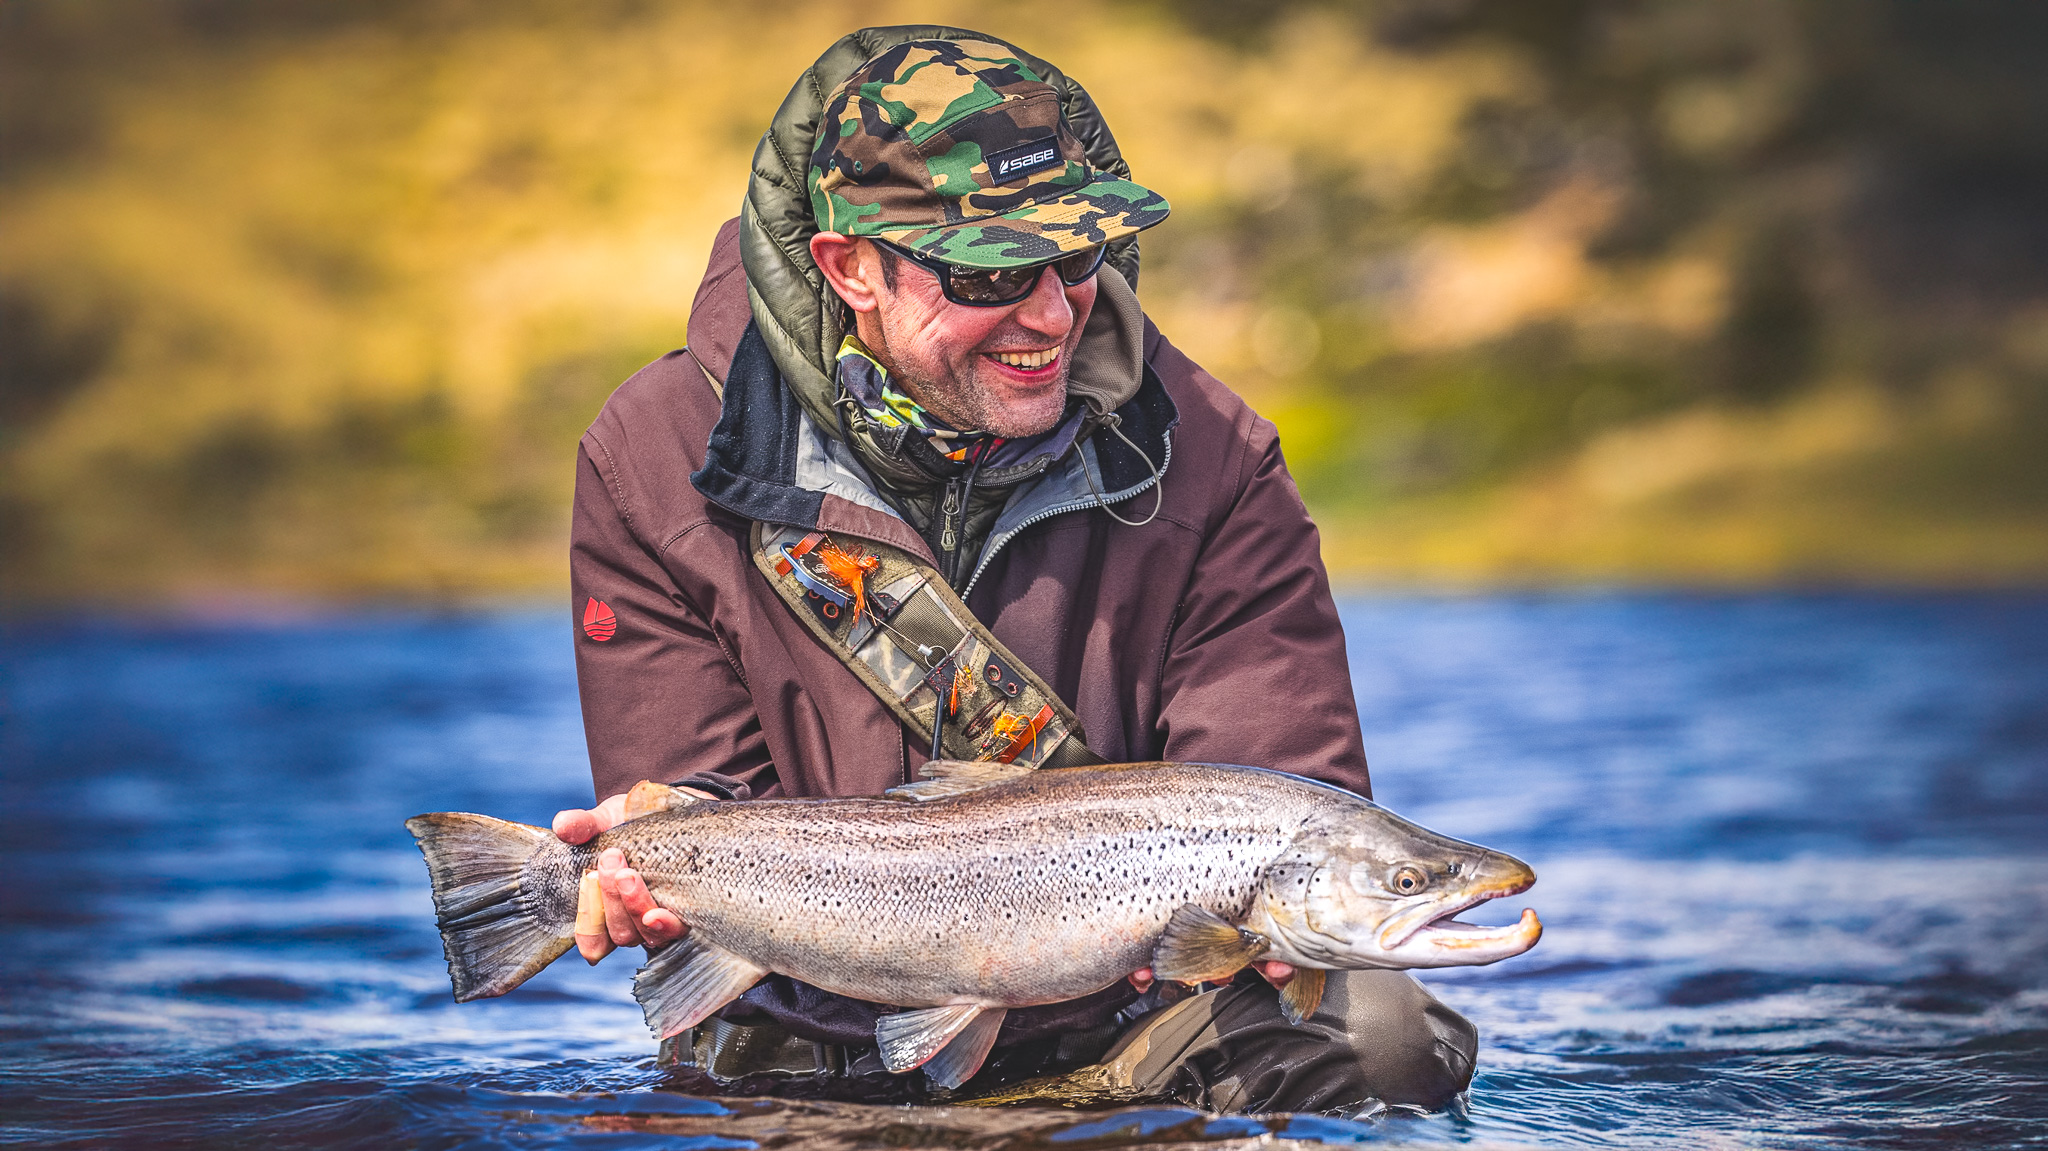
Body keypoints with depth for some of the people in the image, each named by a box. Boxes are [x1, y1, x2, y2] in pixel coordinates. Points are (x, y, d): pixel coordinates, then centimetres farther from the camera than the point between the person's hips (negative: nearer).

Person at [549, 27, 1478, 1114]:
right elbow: (710, 807, -4)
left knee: (1375, 1032, -24)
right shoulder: (652, 463, -6)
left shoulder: (1206, 458, -5)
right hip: (825, 1044, 0)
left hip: (1117, 1017, 0)